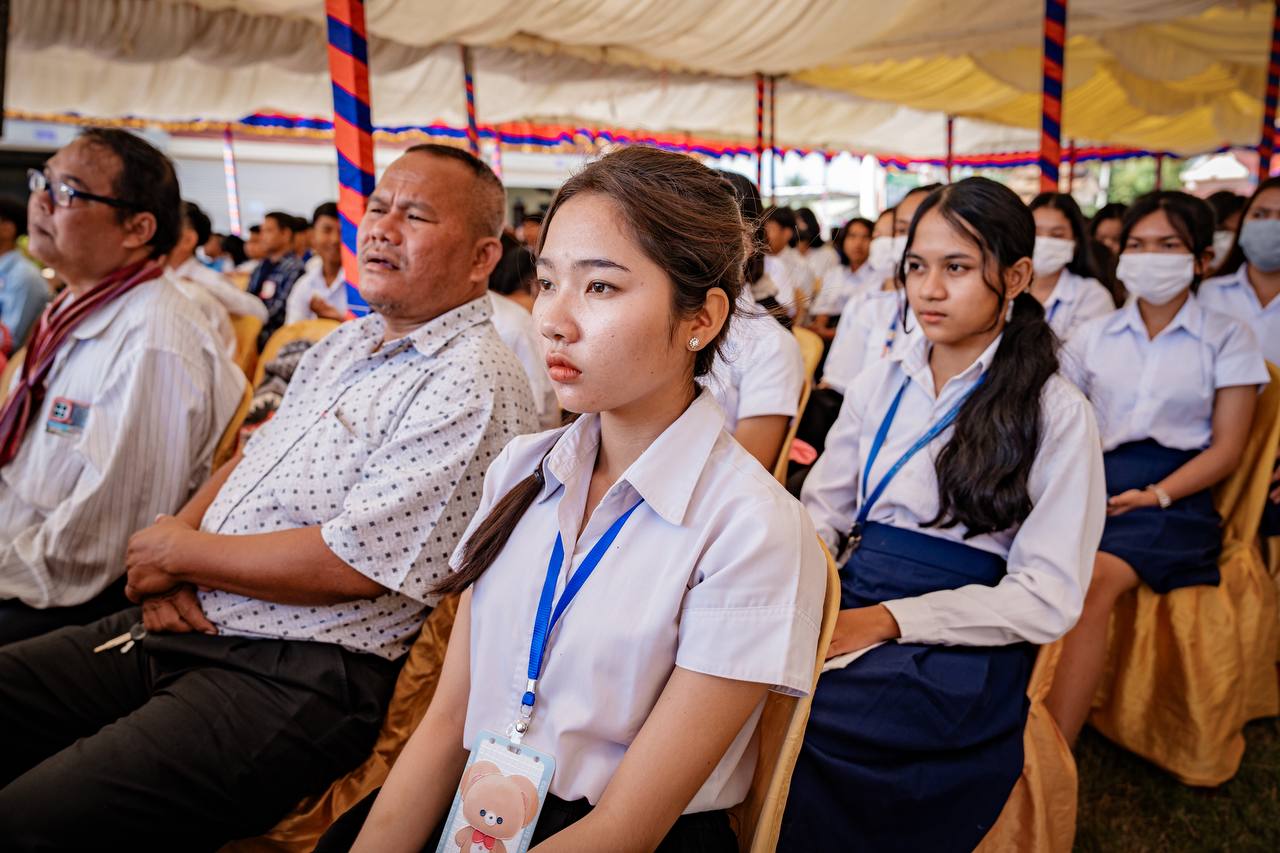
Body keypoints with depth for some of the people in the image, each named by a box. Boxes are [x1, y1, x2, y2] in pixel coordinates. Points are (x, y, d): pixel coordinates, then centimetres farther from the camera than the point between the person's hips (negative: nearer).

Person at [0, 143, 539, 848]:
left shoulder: (473, 387, -16)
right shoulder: (348, 341, 15)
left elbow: (354, 564, -21)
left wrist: (183, 553, -7)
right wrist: (165, 573, 0)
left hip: (294, 679, -9)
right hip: (181, 626, 9)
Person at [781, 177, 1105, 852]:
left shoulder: (1057, 413, -2)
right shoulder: (881, 383, 12)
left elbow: (1048, 599, -7)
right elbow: (824, 511, 10)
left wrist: (888, 620, -17)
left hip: (965, 646, -4)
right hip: (852, 605, 4)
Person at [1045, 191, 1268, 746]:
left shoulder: (1227, 339, 10)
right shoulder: (1095, 336, 18)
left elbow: (1226, 448, 3)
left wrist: (1156, 495, -13)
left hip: (1174, 491, -3)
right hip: (1094, 483, 3)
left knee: (1093, 579, -33)